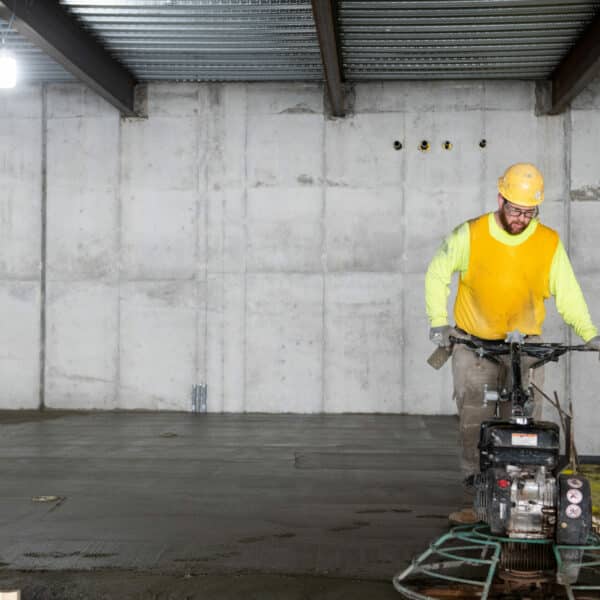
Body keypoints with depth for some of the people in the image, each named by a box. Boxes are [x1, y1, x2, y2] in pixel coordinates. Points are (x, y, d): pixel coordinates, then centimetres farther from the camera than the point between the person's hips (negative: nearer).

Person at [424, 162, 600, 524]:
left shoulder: (550, 243, -4)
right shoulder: (471, 235, -8)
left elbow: (567, 293, 1)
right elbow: (437, 274, 1)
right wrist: (439, 321, -9)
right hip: (474, 344, -1)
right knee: (475, 423, -1)